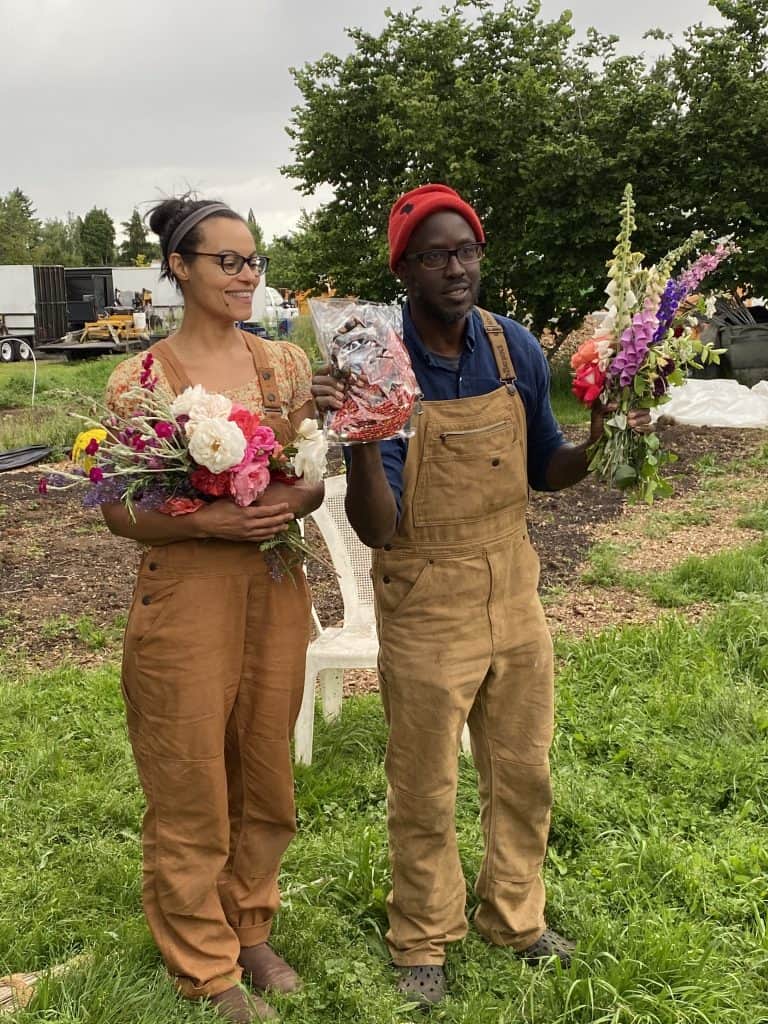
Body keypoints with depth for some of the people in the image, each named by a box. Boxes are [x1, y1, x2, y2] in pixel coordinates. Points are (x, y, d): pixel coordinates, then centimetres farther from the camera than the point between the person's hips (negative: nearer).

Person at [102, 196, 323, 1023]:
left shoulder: (284, 364, 5)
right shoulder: (141, 379, -7)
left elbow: (316, 477, 10)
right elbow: (120, 512, -6)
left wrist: (293, 501, -12)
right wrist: (207, 520, -21)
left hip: (276, 589, 4)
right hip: (186, 593, -4)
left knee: (265, 776, 16)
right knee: (192, 790, 8)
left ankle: (250, 928, 38)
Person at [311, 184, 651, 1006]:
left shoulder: (516, 349, -5)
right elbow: (376, 529, -20)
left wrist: (597, 444, -10)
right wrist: (361, 437, -36)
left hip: (515, 599, 5)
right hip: (426, 613, -4)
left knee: (523, 776, 19)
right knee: (423, 792, 12)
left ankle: (514, 919, 42)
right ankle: (422, 942, 36)